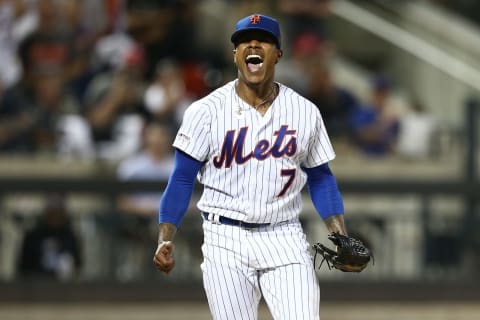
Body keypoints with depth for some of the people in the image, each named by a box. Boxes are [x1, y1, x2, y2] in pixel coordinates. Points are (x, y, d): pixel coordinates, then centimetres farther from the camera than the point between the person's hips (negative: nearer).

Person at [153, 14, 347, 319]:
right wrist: (166, 240, -12)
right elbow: (182, 180, 0)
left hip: (285, 240, 1)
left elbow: (320, 177, 13)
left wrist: (342, 238, 0)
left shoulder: (306, 112, 4)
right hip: (226, 242, -1)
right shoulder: (206, 111, -3)